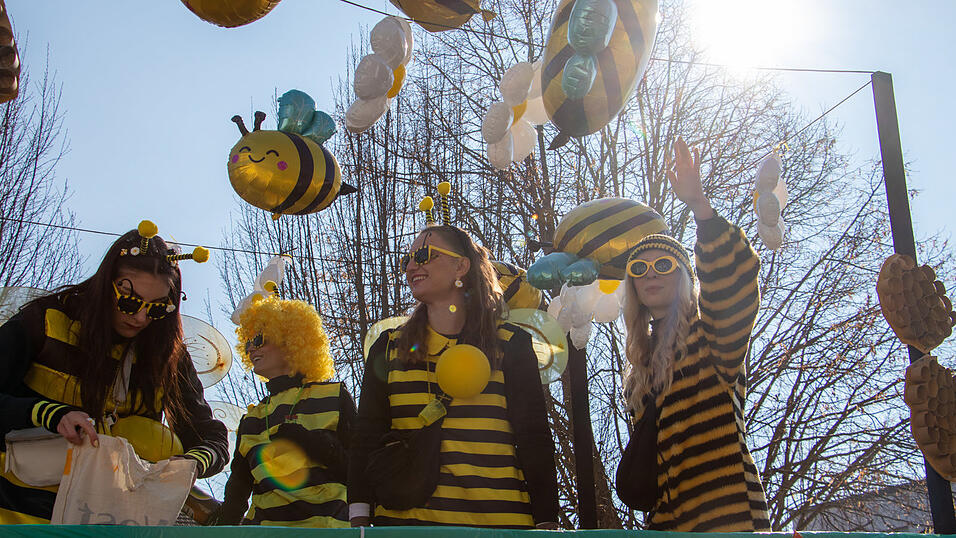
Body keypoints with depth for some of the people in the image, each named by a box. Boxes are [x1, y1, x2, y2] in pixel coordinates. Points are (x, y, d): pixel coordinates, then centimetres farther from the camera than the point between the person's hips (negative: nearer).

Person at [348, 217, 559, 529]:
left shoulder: (511, 345, 5)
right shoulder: (388, 348, 11)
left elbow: (534, 440, 2)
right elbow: (367, 437, 10)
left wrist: (546, 523, -5)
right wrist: (359, 520, 0)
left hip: (495, 519, -2)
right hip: (402, 518, 2)